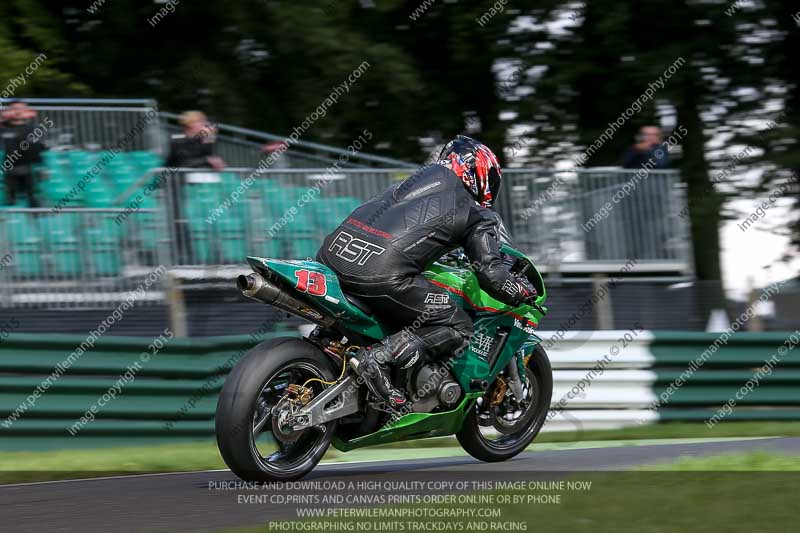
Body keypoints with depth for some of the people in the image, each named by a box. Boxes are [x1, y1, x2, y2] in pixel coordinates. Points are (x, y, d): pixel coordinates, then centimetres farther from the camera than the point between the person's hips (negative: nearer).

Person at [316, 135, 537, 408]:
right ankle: (378, 357, -14)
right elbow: (490, 273, 5)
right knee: (459, 328, 4)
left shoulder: (425, 175, 28)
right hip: (383, 276, -7)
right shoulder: (476, 214, 11)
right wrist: (523, 293, 24)